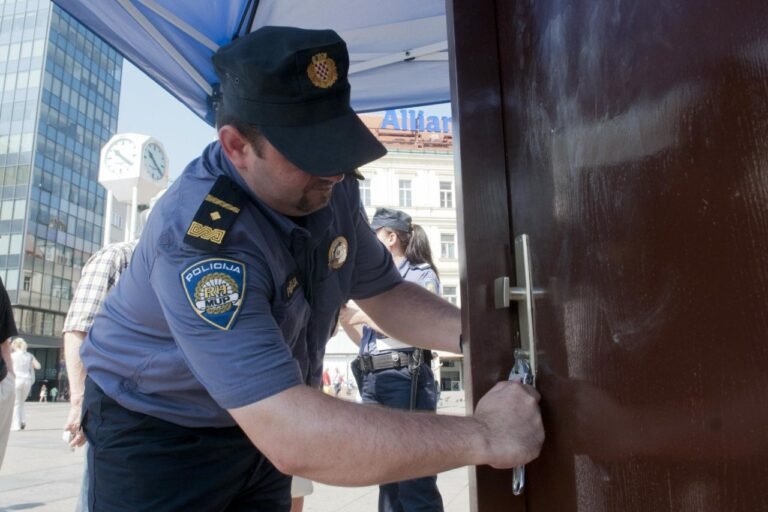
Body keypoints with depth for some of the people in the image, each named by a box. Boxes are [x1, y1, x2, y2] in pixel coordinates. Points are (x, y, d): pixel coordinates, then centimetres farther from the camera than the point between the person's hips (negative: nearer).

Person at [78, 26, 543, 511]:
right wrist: (479, 436, -37)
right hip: (155, 436, -6)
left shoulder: (330, 190, -12)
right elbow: (291, 439, -42)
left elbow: (386, 293, -1)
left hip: (258, 424, 7)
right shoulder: (199, 236, -35)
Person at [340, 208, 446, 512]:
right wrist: (342, 313, 6)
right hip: (372, 381, 7)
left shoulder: (422, 275, 2)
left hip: (405, 379, -7)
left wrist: (363, 316, -6)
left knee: (415, 482, -5)